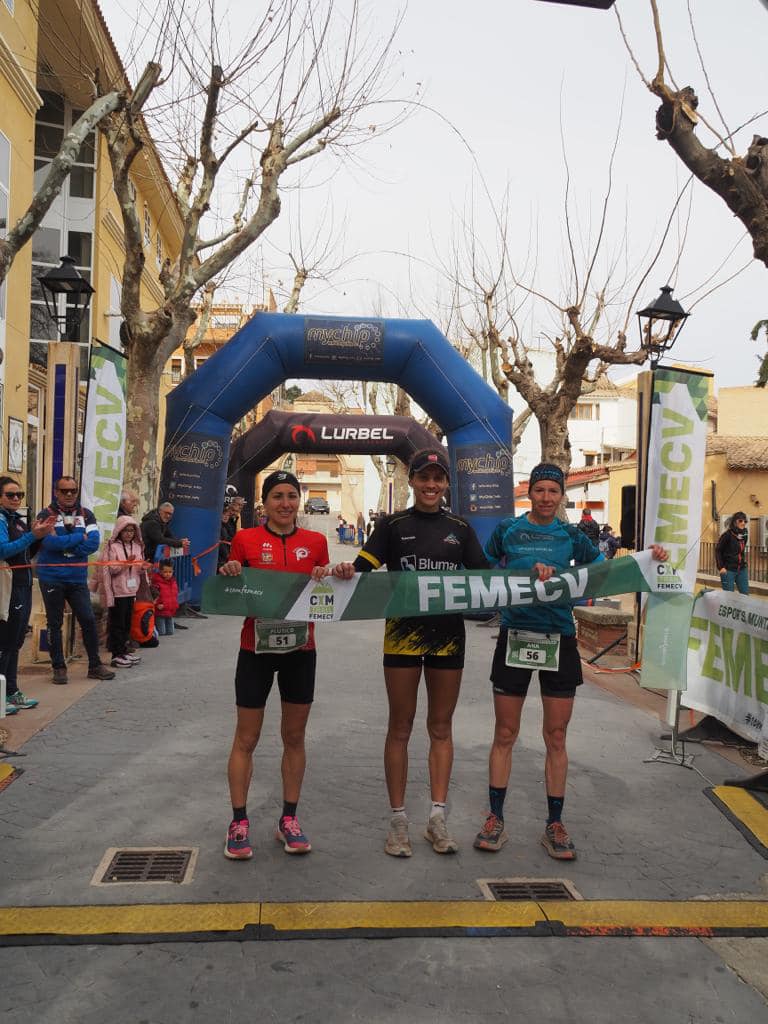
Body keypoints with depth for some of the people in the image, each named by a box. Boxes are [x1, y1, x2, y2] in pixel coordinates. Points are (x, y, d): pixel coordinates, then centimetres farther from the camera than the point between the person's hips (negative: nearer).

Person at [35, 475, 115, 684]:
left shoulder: (86, 515, 6)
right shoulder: (46, 515, -4)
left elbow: (93, 543, -8)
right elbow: (51, 542, -20)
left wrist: (64, 546, -14)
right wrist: (80, 537, -11)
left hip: (78, 578, 3)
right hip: (51, 578, -3)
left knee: (88, 620, 4)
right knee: (54, 624, 7)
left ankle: (95, 665, 15)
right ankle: (59, 667, 17)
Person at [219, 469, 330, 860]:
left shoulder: (316, 542, 4)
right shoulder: (245, 540, -3)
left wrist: (325, 579, -11)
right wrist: (228, 575, -18)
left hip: (300, 650, 2)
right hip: (256, 649, -2)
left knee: (294, 736, 11)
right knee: (246, 739, 4)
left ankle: (289, 819, 24)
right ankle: (238, 823, 17)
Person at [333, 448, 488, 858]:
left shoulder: (460, 528, 9)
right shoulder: (392, 524, 2)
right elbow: (364, 566, -6)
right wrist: (346, 570, -29)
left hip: (448, 635, 2)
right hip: (403, 633, -2)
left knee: (441, 726, 9)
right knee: (400, 726, 4)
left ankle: (437, 817, 18)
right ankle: (398, 820, 13)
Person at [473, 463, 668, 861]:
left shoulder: (571, 536, 7)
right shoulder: (506, 530, 3)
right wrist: (529, 572, -7)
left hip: (558, 639, 1)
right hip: (515, 635, -1)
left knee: (556, 737, 6)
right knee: (504, 734, 5)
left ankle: (554, 825, 19)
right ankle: (495, 819, 18)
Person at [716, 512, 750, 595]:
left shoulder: (744, 535, 5)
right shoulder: (727, 535, -12)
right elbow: (718, 550, -8)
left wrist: (744, 563, 12)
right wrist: (721, 567, -12)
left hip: (742, 570, 6)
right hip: (728, 570, -6)